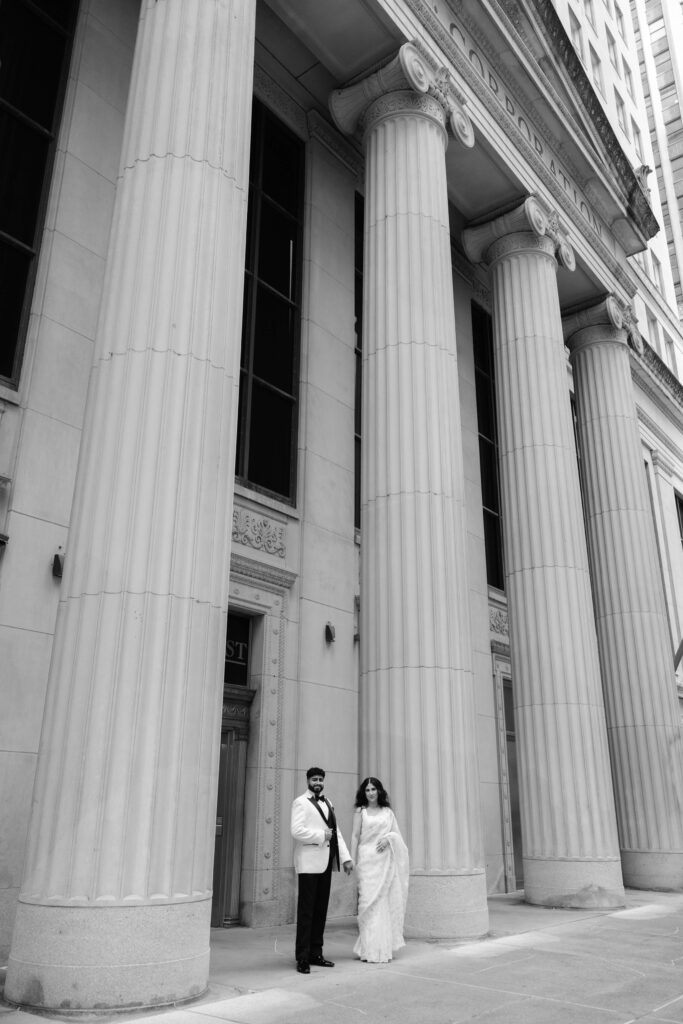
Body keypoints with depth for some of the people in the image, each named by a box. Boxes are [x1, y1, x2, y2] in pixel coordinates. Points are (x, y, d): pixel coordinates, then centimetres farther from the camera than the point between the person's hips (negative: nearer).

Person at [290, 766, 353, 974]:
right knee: (306, 911, -4)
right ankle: (302, 958, 2)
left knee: (321, 910, 10)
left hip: (325, 863, 7)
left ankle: (315, 953, 19)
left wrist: (346, 857, 9)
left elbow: (336, 832, 18)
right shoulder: (301, 803, -5)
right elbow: (297, 831, -17)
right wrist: (321, 836, -11)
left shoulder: (327, 803, 19)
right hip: (309, 863, -7)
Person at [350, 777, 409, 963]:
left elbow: (397, 834, 13)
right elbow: (355, 836, 1)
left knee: (386, 902, 3)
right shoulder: (360, 811, 4)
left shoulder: (388, 812, 11)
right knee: (369, 902, -6)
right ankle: (371, 950, 1)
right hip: (367, 859, -3)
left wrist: (389, 838, -8)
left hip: (386, 860, 3)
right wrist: (352, 860, -5)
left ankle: (385, 947, 13)